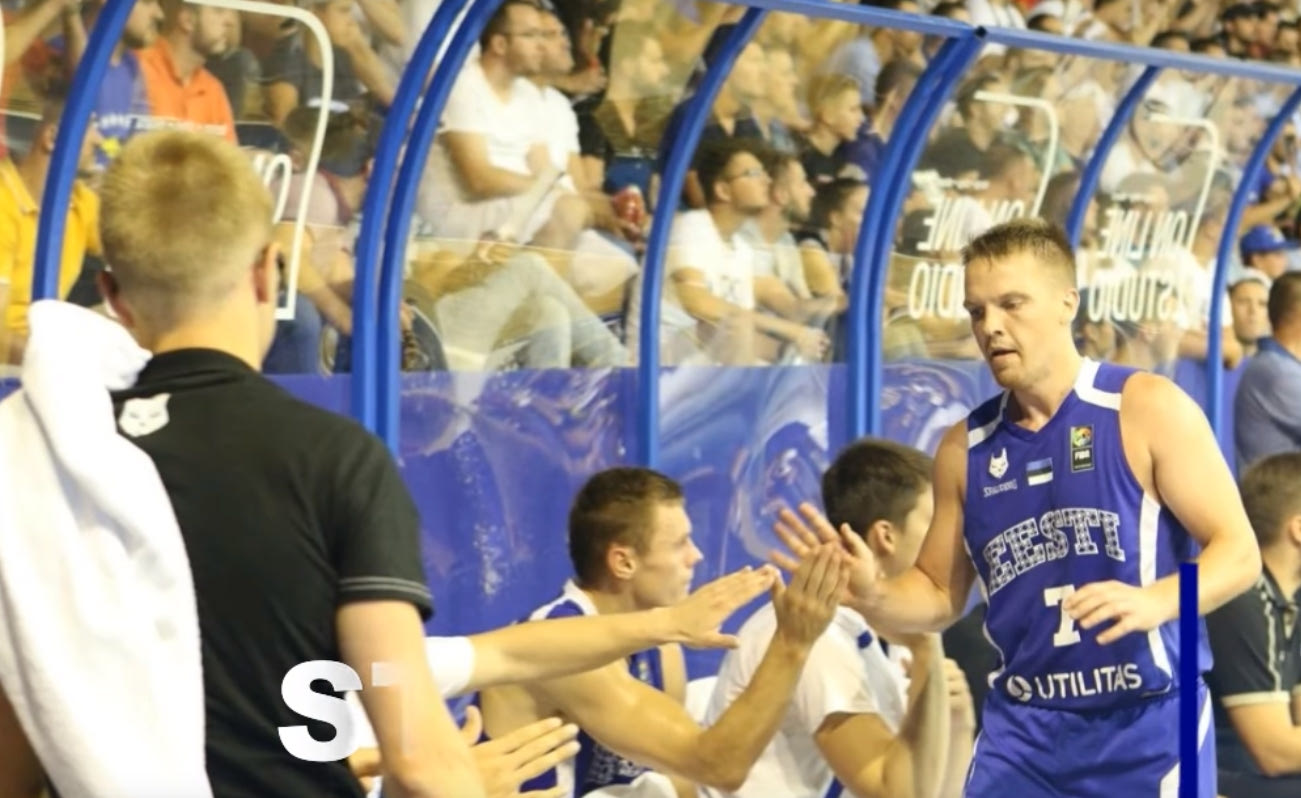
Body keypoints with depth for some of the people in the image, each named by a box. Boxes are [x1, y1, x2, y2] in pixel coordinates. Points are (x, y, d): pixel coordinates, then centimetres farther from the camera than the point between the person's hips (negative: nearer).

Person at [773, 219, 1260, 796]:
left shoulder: (1147, 408, -6)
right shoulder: (966, 448, 8)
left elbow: (1239, 552, -9)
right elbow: (941, 594, 16)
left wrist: (1155, 602, -28)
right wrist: (873, 597, -6)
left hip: (1147, 727, -4)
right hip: (1023, 730, 4)